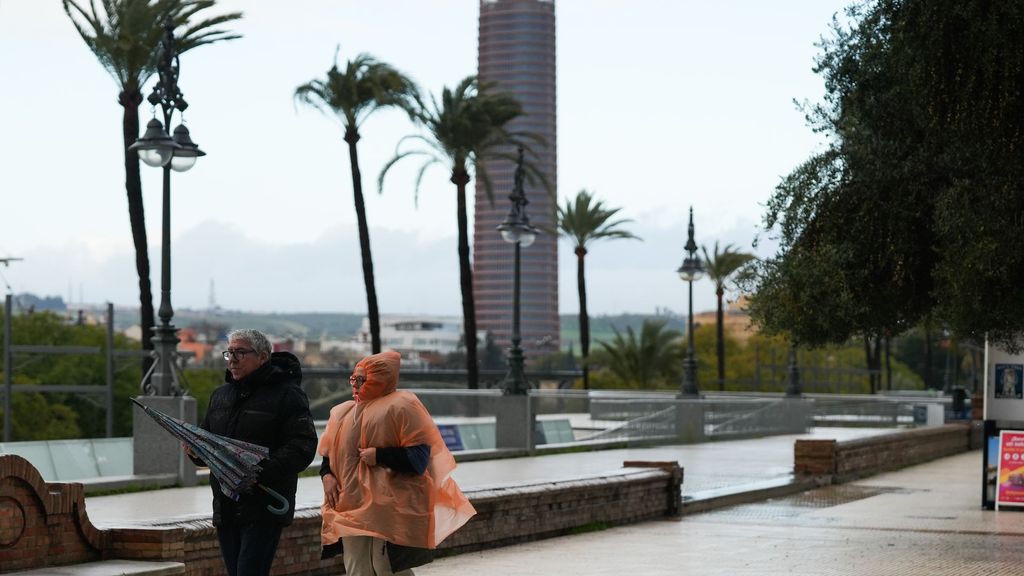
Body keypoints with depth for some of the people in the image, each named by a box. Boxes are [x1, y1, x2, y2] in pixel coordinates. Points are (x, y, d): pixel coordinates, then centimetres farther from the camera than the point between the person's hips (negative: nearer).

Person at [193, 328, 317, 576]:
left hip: (264, 510, -7)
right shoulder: (220, 395, 17)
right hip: (225, 507, 7)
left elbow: (303, 447, -15)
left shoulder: (286, 395, -6)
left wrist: (262, 471, -26)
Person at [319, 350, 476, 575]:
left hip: (389, 507, -7)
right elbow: (330, 453, 24)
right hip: (352, 506, 7)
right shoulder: (343, 413, 16)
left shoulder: (401, 406, -7)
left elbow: (420, 456, -12)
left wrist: (380, 456, -19)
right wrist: (327, 475, 3)